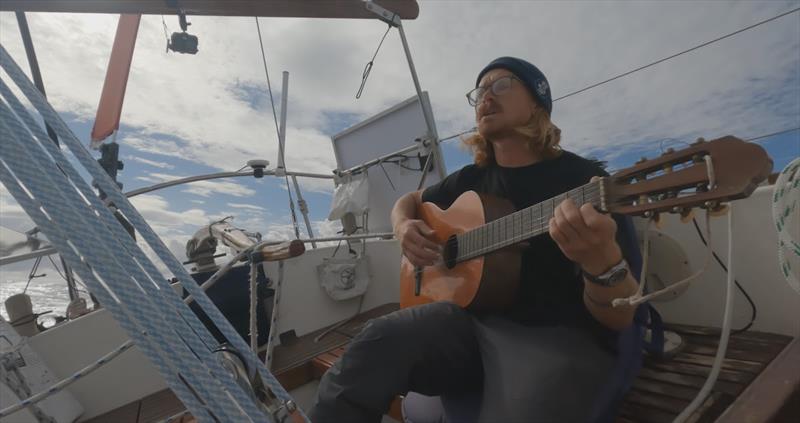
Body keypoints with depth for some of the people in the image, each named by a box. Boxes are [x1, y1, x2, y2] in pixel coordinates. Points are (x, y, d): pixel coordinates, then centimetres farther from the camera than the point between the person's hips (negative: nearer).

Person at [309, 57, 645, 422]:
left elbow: (621, 318, -10)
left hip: (562, 336, -3)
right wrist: (405, 227, 1)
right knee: (377, 342, -22)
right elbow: (408, 201, 26)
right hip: (476, 317, 4)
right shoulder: (472, 178, 9)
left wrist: (603, 261, -34)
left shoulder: (583, 178, -7)